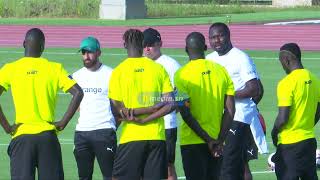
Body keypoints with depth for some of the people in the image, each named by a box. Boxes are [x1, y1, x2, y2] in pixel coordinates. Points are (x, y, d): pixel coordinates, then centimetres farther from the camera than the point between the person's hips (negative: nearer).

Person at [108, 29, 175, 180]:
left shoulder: (118, 71, -3)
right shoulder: (158, 69, 4)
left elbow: (116, 110, -9)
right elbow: (170, 104, -2)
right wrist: (144, 120, -7)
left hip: (130, 138, -2)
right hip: (156, 137, 2)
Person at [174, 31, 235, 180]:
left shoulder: (182, 74, -9)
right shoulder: (221, 71, 3)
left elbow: (185, 113, -14)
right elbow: (230, 110, 0)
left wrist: (208, 140, -13)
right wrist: (220, 140, -3)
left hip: (192, 141, -4)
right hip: (217, 140, 4)